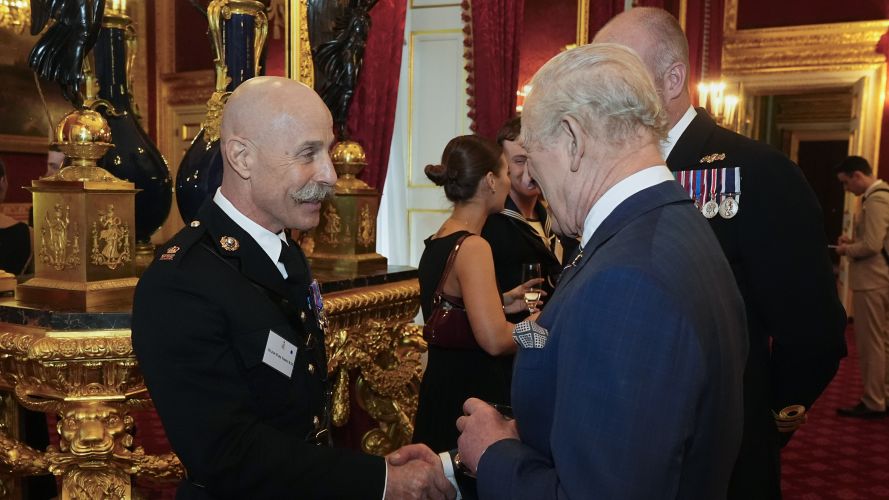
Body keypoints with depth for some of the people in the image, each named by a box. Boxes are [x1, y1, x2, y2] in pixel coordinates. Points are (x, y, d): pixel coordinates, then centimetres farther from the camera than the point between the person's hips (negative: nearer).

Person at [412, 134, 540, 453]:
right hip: (472, 399, -9)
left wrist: (501, 303, 13)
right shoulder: (473, 247, -20)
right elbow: (494, 338, -30)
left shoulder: (436, 242, 7)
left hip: (440, 390, 9)